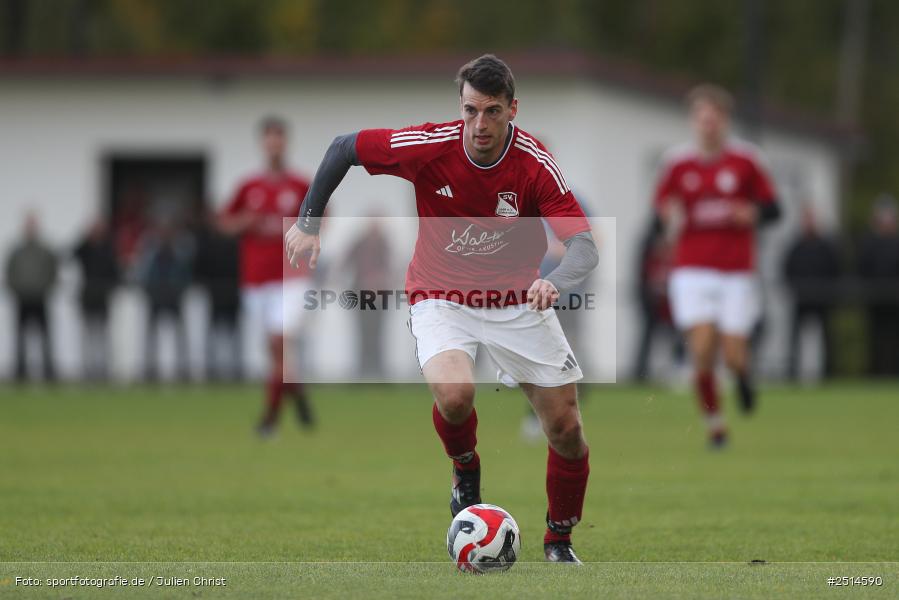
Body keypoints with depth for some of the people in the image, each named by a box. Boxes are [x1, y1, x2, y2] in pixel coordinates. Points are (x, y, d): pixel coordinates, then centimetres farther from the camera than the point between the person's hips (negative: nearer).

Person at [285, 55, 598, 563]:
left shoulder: (535, 164, -20)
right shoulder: (430, 145, -19)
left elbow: (585, 245, -27)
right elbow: (344, 147, -4)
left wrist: (556, 283, -49)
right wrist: (309, 223, -5)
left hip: (518, 302, 1)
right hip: (442, 298, -1)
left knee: (566, 428, -2)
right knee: (454, 392, -31)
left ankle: (560, 541, 24)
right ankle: (466, 473, 4)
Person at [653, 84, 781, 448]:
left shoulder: (744, 160, -1)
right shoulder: (678, 163, 1)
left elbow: (772, 209, 4)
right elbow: (663, 203, 12)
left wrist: (752, 213, -17)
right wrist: (671, 214, -11)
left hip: (736, 271, 0)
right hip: (692, 270, 0)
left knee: (734, 356, -5)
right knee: (702, 349, -15)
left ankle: (742, 374, 35)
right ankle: (714, 422, 5)